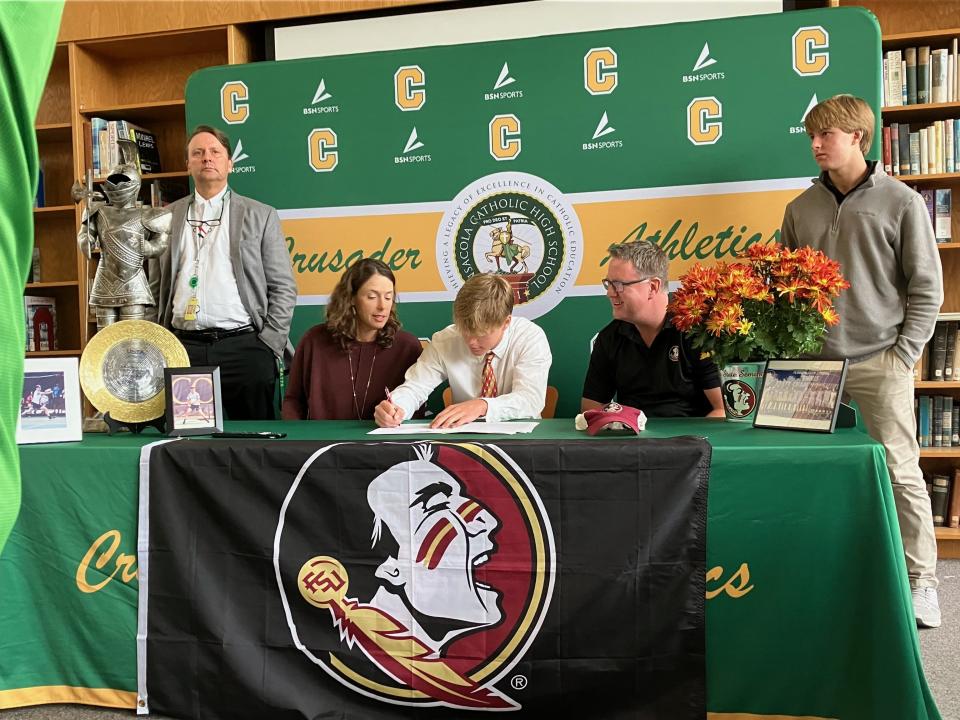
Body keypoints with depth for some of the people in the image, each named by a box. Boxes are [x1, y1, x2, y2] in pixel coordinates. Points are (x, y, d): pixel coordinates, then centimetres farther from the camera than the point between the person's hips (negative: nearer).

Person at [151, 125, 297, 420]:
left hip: (242, 344, -2)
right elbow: (157, 288, 17)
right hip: (182, 347, 2)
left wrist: (270, 346, -3)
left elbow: (284, 288, 5)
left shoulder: (260, 216, 8)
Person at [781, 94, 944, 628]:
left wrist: (905, 353, -7)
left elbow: (927, 287, 0)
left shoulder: (901, 202, 1)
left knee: (900, 471, -1)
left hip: (879, 364, -3)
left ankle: (922, 581, 12)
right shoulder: (801, 209, 11)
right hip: (815, 364, 4)